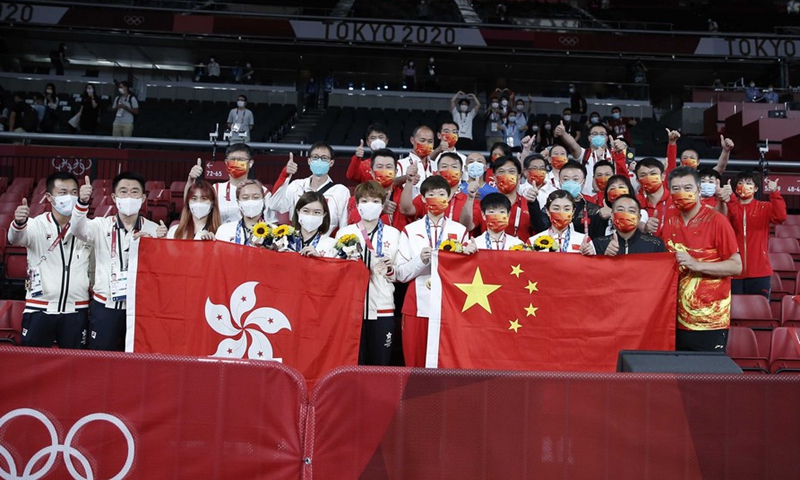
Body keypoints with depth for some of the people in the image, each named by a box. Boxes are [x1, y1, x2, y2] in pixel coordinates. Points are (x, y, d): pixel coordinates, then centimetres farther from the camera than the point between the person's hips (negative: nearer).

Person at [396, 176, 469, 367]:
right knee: (416, 363, 3)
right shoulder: (410, 230, 7)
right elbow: (401, 273, 1)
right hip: (418, 306, 0)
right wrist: (420, 260, -15)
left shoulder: (460, 230, 9)